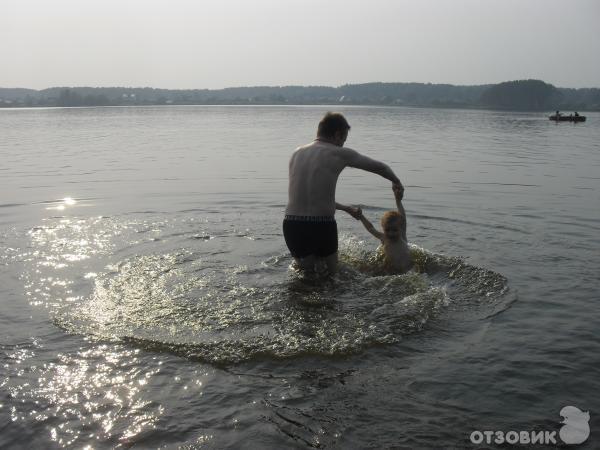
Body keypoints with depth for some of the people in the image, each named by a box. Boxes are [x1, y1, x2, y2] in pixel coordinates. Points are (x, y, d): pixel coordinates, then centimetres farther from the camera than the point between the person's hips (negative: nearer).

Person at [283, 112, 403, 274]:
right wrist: (397, 183, 34)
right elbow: (380, 167, 12)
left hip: (291, 226, 4)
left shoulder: (297, 153, 14)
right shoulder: (340, 153, -1)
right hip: (322, 227, -4)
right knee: (331, 274, 18)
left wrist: (345, 208, 35)